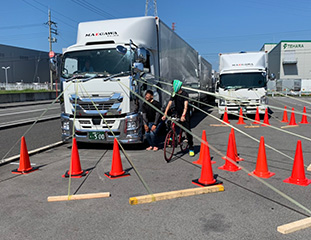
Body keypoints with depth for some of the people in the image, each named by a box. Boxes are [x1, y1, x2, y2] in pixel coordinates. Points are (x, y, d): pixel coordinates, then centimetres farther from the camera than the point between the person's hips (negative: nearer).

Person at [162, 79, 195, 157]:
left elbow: (185, 106, -28)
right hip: (177, 114, 5)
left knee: (187, 131, -6)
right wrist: (165, 114, -20)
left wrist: (183, 116, -43)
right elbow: (169, 104, -7)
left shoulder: (184, 94, -16)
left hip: (185, 115, -5)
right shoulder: (173, 94, 0)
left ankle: (191, 148, 4)